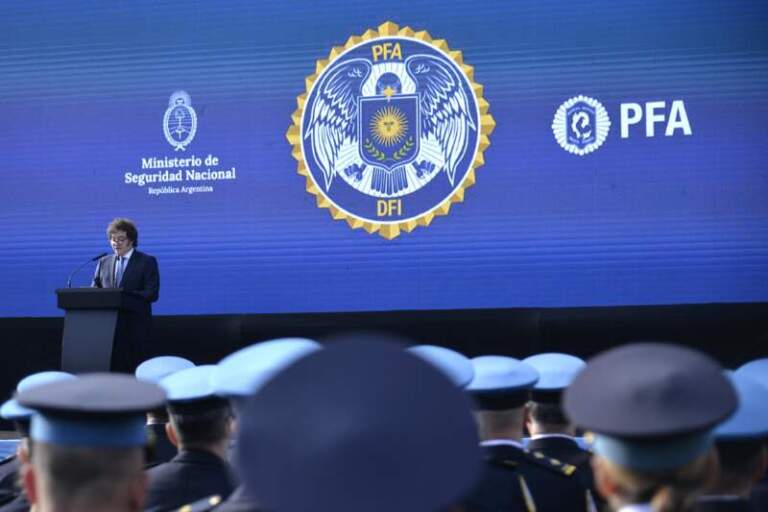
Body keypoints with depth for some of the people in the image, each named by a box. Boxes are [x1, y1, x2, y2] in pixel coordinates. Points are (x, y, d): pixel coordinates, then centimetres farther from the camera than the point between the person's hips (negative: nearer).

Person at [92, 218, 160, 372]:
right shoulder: (104, 262, 16)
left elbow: (152, 294, -7)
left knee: (134, 371, -5)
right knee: (112, 370, -2)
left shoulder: (147, 262, 3)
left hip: (135, 327, -3)